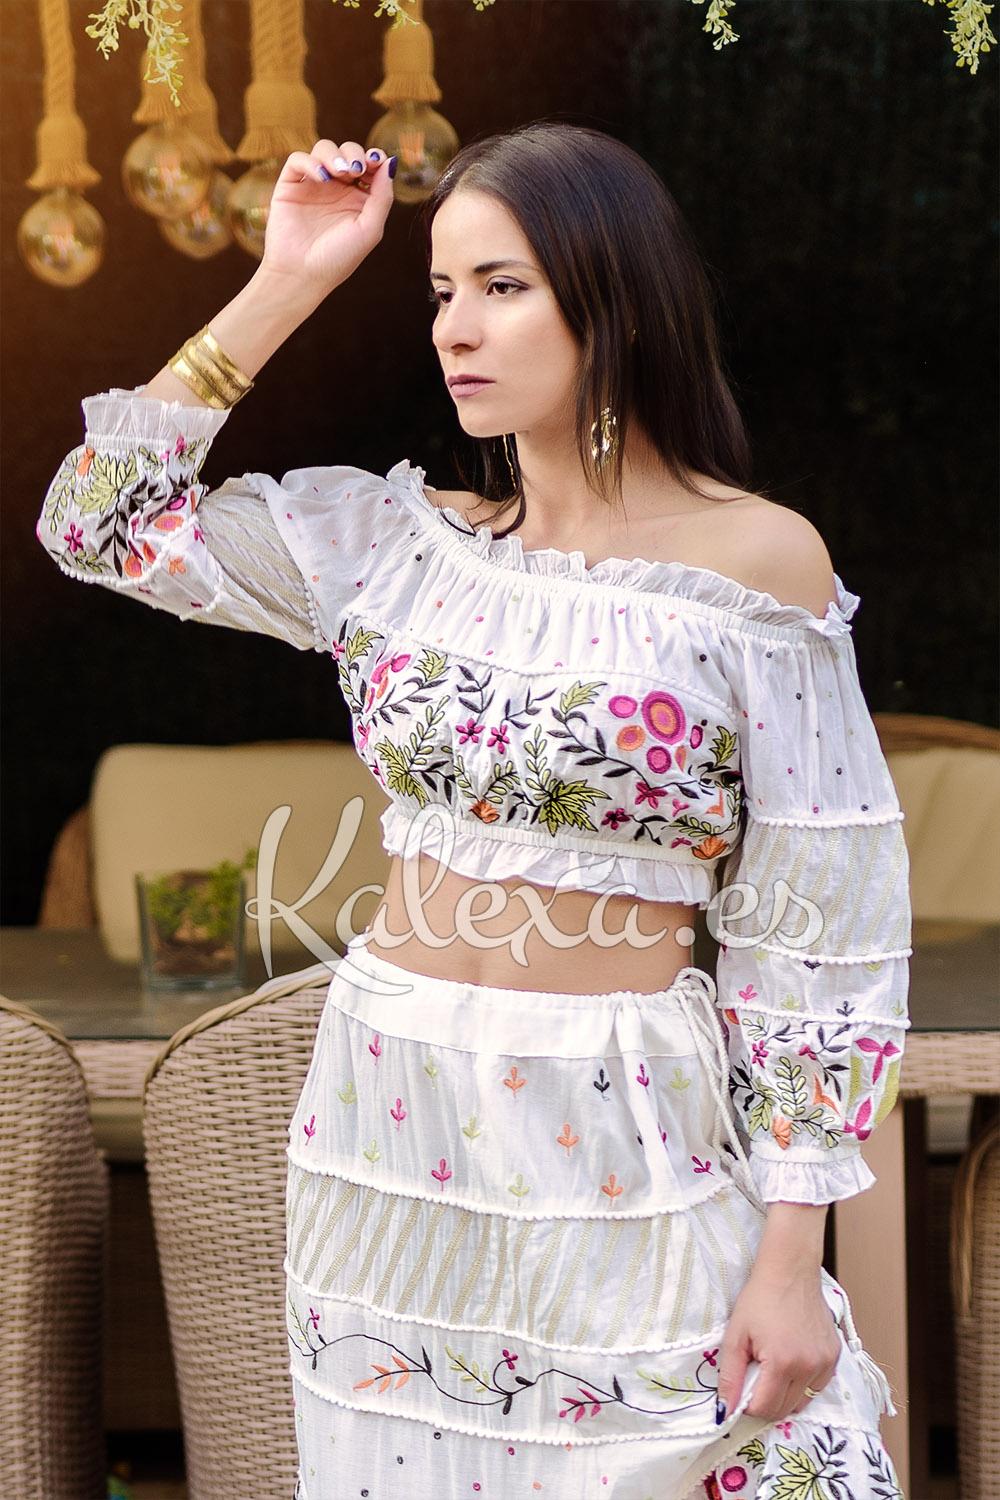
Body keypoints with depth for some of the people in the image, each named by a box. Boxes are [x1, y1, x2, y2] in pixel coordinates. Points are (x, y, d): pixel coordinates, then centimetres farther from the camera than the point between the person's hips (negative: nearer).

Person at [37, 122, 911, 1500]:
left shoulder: (759, 559, -8)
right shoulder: (400, 541, 5)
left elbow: (821, 932, -8)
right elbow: (101, 518, 6)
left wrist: (792, 1259, -10)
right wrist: (282, 287, 1)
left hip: (628, 1151, -4)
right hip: (389, 1123, 4)